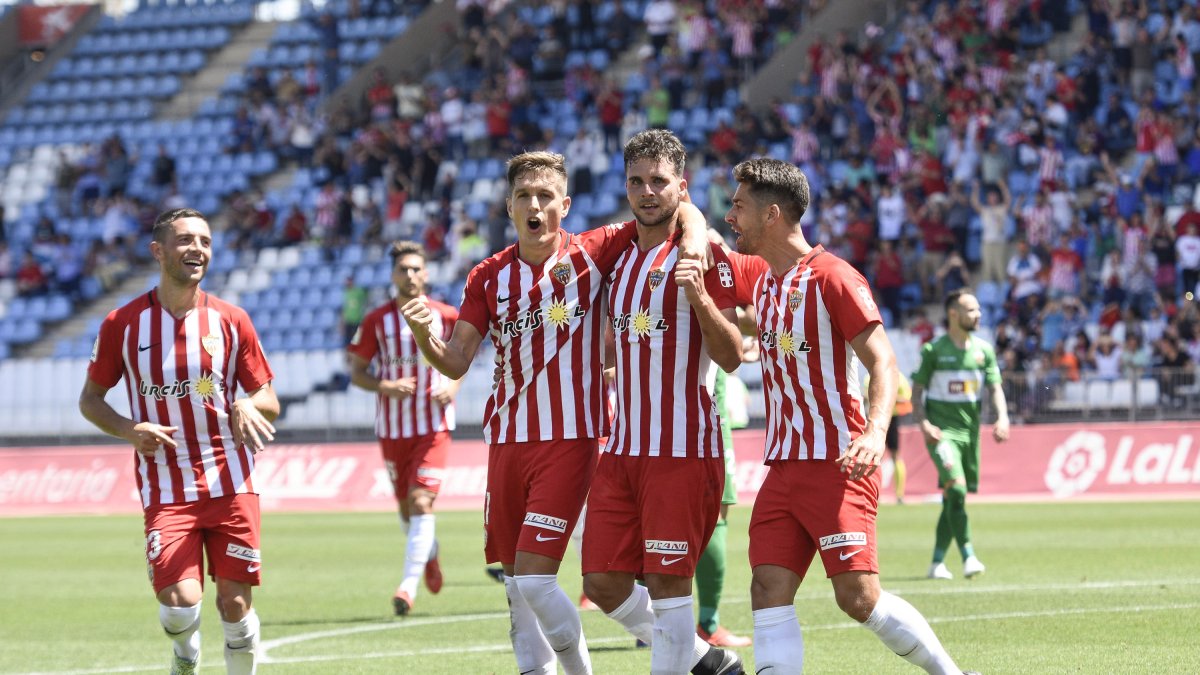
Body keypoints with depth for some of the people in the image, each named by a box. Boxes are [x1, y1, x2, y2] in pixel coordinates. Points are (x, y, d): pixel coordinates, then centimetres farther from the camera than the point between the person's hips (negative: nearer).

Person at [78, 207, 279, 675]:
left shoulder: (230, 320, 3)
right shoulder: (123, 324, 0)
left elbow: (268, 402, 9)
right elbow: (90, 400, 10)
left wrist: (248, 405, -16)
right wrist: (128, 430, -10)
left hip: (230, 482, 1)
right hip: (165, 488, -1)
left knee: (235, 602, -2)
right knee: (180, 603, -13)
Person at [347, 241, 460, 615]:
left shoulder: (446, 316, -2)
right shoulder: (377, 321, -2)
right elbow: (357, 371, 4)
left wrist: (453, 385, -4)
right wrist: (385, 387, -16)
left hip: (433, 426, -2)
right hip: (392, 427, 2)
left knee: (420, 501, -16)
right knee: (406, 507, 12)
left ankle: (409, 585, -19)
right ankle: (429, 553, 44)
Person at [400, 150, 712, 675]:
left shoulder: (589, 254, -3)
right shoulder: (488, 277, 7)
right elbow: (455, 363, 3)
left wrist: (694, 251, -21)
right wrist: (423, 336, -18)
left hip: (570, 440, -4)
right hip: (507, 439, 4)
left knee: (534, 578, -14)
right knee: (515, 581, 7)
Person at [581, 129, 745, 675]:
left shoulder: (702, 256, -6)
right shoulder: (619, 255, 15)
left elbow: (731, 357, -13)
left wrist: (700, 296, -24)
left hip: (683, 447, -7)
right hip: (623, 446, 7)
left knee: (666, 583, -7)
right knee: (602, 582, 4)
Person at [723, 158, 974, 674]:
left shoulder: (832, 278, -9)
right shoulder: (757, 276, 15)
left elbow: (883, 362, -14)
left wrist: (875, 432, -31)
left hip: (837, 464, -7)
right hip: (782, 470, 8)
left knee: (859, 597, -12)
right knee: (769, 593, -6)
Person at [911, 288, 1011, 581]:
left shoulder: (984, 350, 10)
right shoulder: (933, 350, -2)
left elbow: (995, 388, 8)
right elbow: (917, 389, 1)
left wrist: (1002, 417, -10)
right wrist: (923, 423, -13)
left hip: (970, 430, 5)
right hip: (941, 430, -5)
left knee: (953, 498, 7)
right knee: (956, 489, -21)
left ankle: (937, 562, 16)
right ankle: (968, 557, -24)